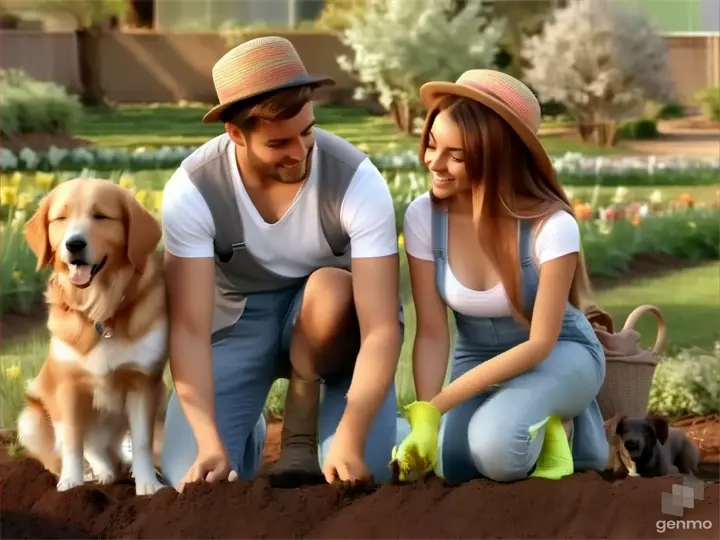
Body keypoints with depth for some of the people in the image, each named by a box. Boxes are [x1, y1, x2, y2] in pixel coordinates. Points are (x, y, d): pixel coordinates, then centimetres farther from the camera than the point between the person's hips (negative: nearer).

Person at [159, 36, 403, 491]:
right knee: (193, 477, -19)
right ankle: (249, 432, 17)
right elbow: (189, 329, -29)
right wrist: (211, 442, -42)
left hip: (333, 332, -1)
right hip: (238, 320, 1)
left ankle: (302, 435, -9)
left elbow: (382, 329, -31)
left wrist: (349, 437, -45)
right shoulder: (192, 190, -25)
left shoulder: (357, 180, -28)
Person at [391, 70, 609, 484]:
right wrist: (424, 416, -32)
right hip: (478, 360, 4)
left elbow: (539, 344, -24)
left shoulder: (551, 226, -28)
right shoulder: (423, 217, -17)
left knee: (497, 449, -33)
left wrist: (437, 406, -30)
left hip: (559, 355, -4)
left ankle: (557, 426, 1)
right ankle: (538, 422, 7)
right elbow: (432, 333, -14)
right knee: (454, 465, -23)